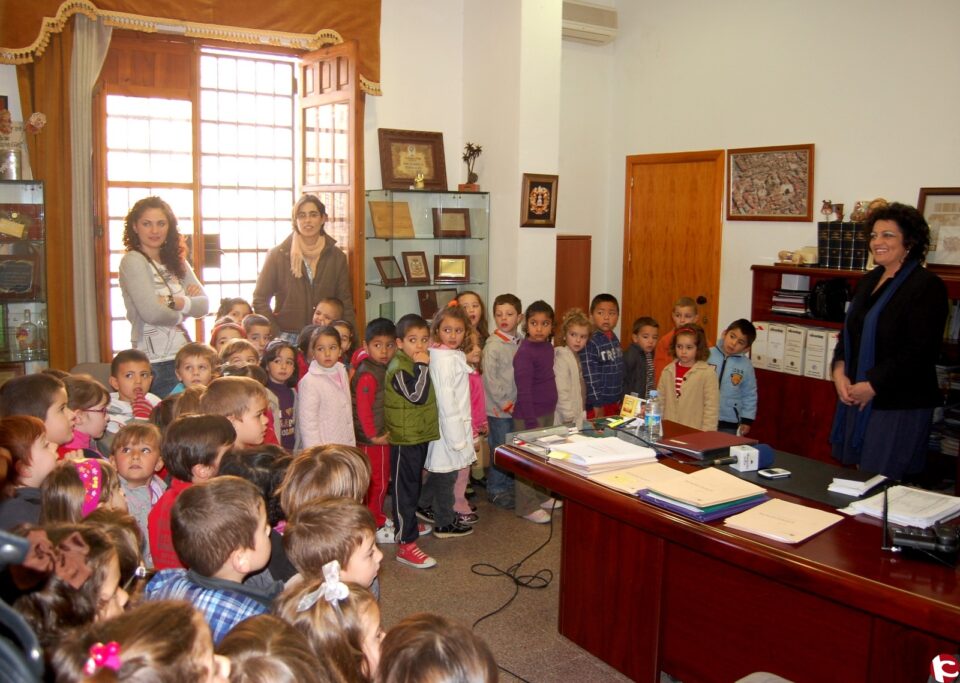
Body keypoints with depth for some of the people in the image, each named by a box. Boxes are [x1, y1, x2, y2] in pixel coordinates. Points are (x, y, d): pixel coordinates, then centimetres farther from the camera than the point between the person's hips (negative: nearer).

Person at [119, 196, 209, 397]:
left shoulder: (177, 262, 13)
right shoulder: (133, 261, -7)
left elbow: (204, 305, 3)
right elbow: (152, 313, -18)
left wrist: (174, 302, -14)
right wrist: (181, 315, 0)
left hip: (184, 357, 6)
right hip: (155, 363, -6)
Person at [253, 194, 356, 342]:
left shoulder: (337, 257, 5)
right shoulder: (278, 255, 0)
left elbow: (345, 303, 6)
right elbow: (260, 299, 2)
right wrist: (276, 335, -7)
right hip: (287, 338, -1)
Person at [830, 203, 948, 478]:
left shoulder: (927, 286, -9)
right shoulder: (868, 282, 16)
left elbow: (920, 351, -16)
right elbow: (848, 333, 17)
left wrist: (872, 385, -16)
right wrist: (839, 372, 0)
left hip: (899, 405, -7)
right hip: (855, 398, 7)